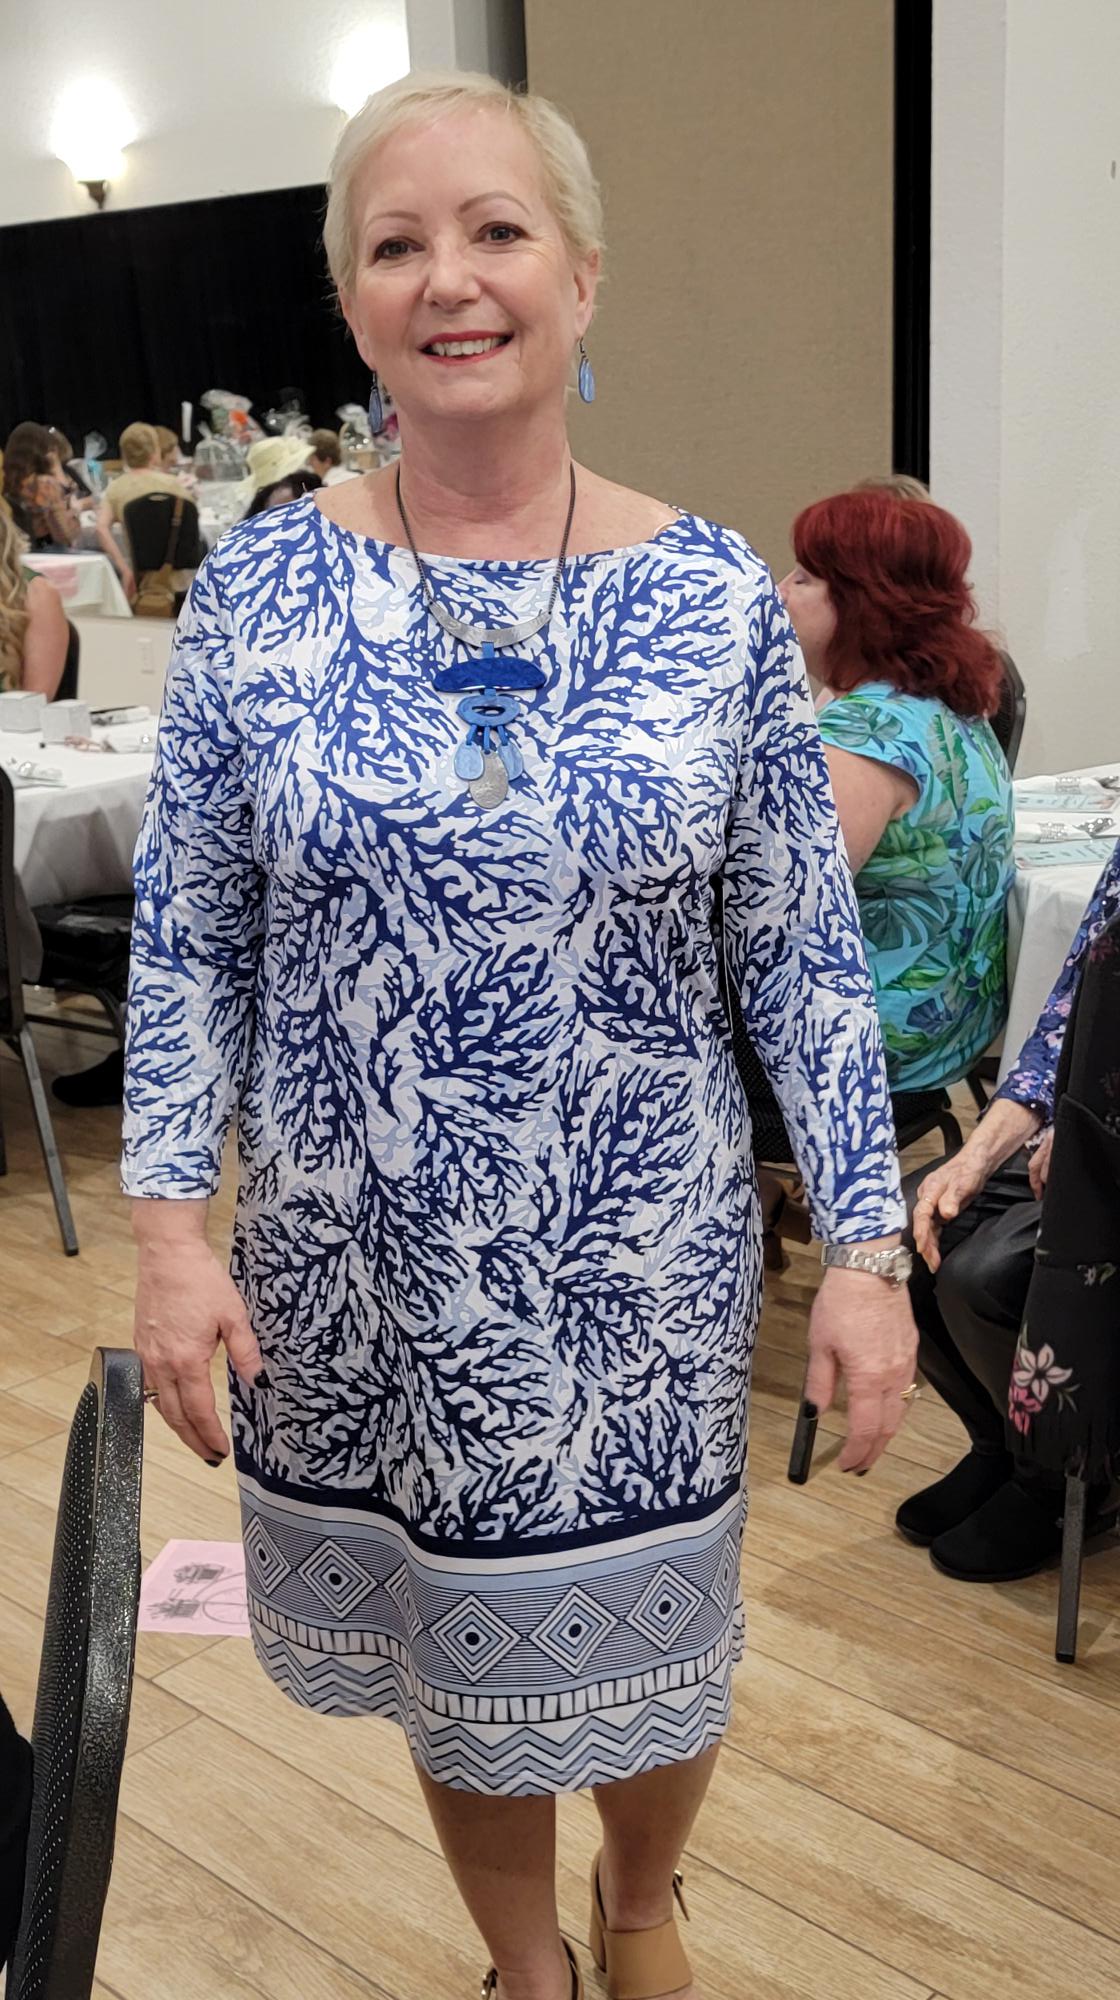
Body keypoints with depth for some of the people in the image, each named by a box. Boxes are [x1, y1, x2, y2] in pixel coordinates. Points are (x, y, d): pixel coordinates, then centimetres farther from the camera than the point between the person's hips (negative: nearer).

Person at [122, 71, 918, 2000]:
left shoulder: (715, 598, -8)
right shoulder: (256, 590, -6)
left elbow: (805, 955, -4)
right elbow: (184, 939, -2)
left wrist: (866, 1248, -6)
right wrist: (171, 1229, -7)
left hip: (638, 1260, 0)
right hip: (356, 1262, 1)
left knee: (645, 1645, 18)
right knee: (451, 1649, 19)